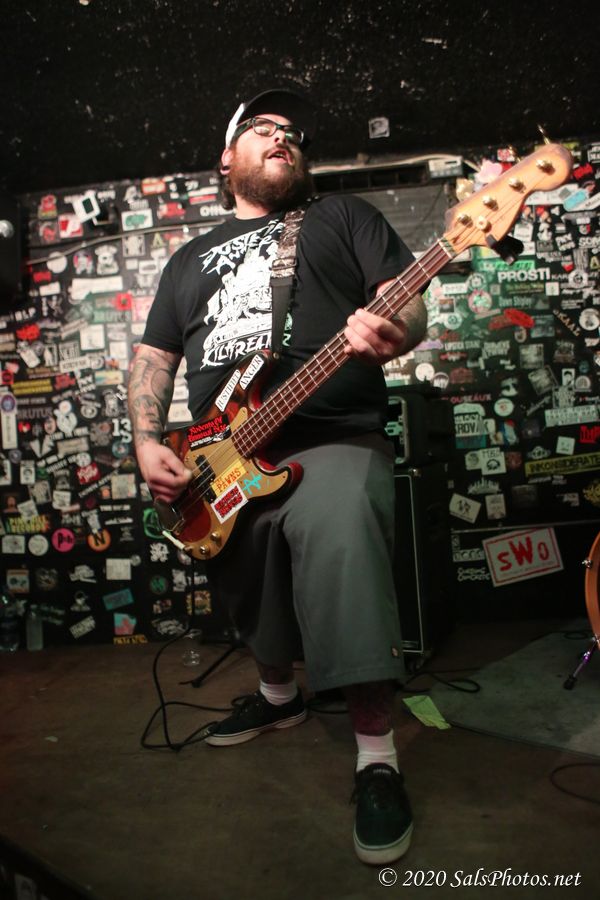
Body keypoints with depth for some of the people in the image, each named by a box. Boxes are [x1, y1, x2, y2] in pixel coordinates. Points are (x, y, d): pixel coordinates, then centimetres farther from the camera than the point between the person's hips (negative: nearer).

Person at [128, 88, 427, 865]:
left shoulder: (344, 215, 14)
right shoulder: (189, 258, 25)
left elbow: (408, 304, 2)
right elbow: (153, 357, 19)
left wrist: (394, 331, -23)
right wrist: (148, 444, 2)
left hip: (333, 441, -5)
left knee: (339, 536, -33)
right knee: (248, 582, 11)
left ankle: (377, 757, -18)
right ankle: (278, 693, 43)